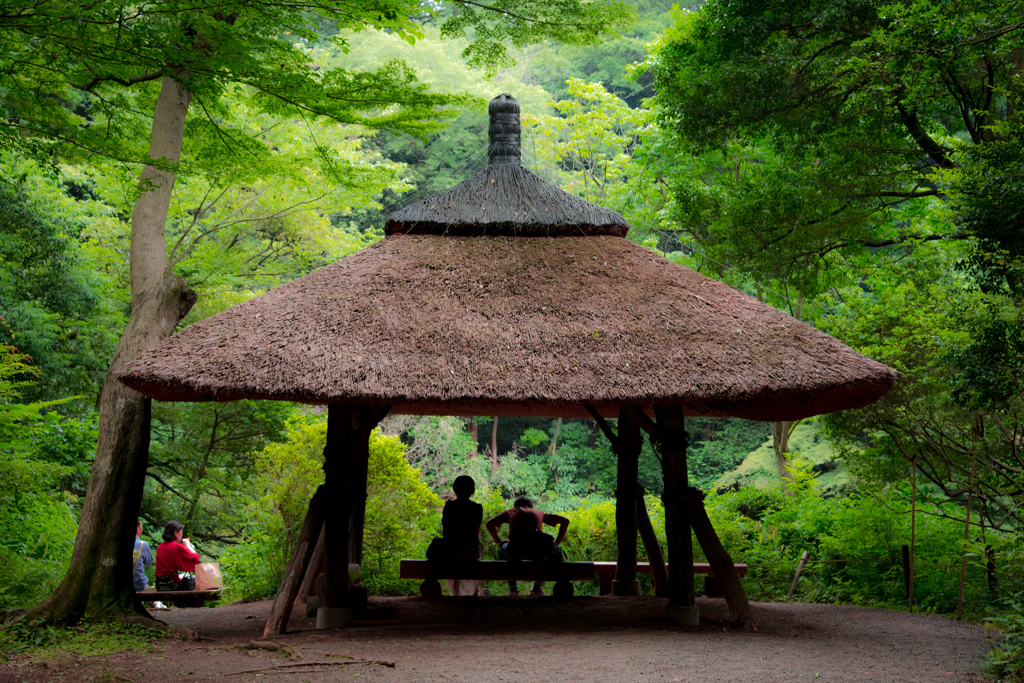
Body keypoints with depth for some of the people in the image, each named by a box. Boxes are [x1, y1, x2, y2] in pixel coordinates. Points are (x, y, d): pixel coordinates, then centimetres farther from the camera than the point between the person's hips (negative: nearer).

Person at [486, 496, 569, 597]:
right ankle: (537, 588, 26)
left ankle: (513, 589, 27)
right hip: (537, 551, 1)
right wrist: (556, 543, 27)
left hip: (516, 551, -1)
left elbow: (489, 523, 16)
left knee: (502, 551, 36)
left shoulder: (510, 512, 31)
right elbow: (565, 520, 24)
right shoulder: (539, 513, 33)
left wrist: (498, 541, 28)